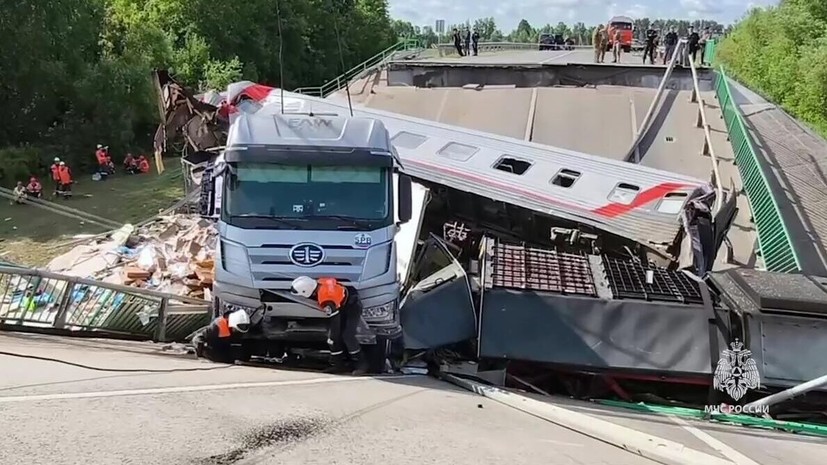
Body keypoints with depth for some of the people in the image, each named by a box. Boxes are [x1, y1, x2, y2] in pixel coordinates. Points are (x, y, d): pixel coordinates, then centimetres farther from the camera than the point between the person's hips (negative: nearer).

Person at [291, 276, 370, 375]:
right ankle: (339, 364, 9)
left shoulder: (326, 299, -35)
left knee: (347, 335, -20)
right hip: (343, 306, 9)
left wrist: (332, 339, -15)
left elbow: (335, 320, -27)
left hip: (353, 306, -9)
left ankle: (361, 364, -8)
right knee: (331, 333, 2)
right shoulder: (318, 284, -12)